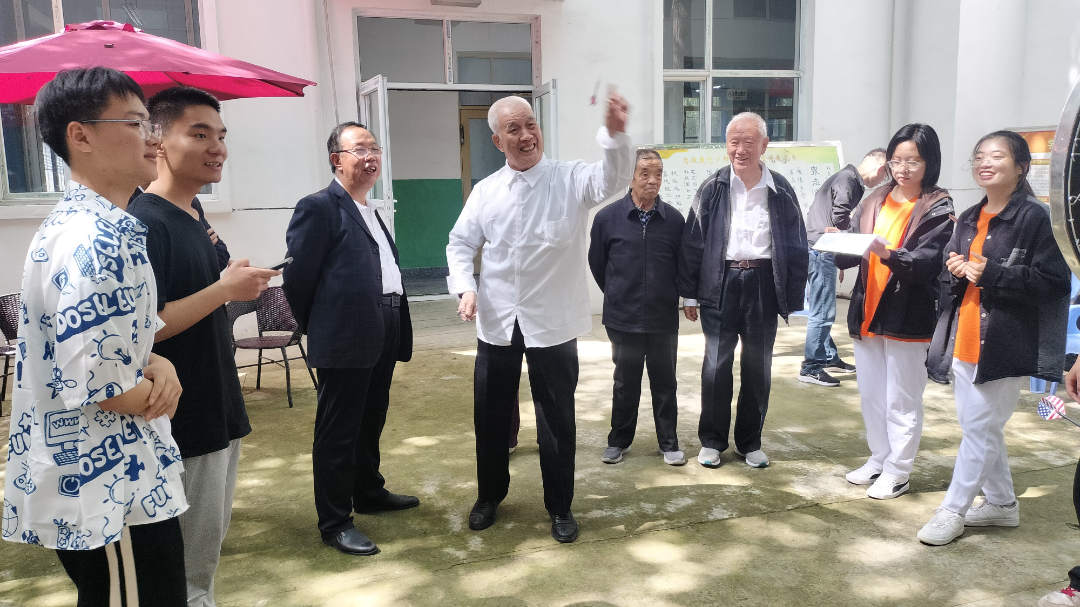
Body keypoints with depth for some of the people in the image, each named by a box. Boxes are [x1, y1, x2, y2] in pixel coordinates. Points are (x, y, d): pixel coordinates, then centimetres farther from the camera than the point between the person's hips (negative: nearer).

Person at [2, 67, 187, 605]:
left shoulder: (76, 223, 10)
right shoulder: (96, 242, -24)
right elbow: (96, 386, -28)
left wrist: (158, 365, -4)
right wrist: (158, 389, -8)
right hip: (112, 497, -10)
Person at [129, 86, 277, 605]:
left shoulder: (191, 218, 12)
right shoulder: (146, 224, -18)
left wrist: (235, 285, 9)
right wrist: (224, 289, -20)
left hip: (218, 412, 10)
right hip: (184, 425, -9)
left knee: (210, 540, 21)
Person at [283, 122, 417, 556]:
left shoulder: (370, 211, 17)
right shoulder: (319, 207, -11)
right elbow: (298, 276, -12)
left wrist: (397, 329, 15)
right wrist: (316, 327, -2)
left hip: (382, 337, 9)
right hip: (345, 341, -9)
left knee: (371, 423, 21)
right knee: (338, 433, 2)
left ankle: (369, 493, 38)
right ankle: (334, 523, 13)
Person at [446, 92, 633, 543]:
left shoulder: (571, 179, -5)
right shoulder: (485, 191, 4)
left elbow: (613, 179, -24)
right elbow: (461, 244, 10)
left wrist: (615, 134, -43)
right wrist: (465, 287, -8)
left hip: (553, 324, -3)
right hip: (497, 323, 3)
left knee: (557, 419, 7)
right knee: (490, 415, 15)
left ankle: (560, 507, 26)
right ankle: (490, 495, 38)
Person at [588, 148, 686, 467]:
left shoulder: (674, 219, -3)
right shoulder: (608, 217, -5)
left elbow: (683, 265, 9)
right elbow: (597, 264, 7)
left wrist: (668, 297, 11)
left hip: (664, 320, 1)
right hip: (623, 320, -1)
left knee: (665, 383, 11)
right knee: (625, 383, 12)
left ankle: (669, 443, 25)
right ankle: (619, 440, 28)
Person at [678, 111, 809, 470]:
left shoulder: (780, 191, 3)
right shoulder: (713, 188, 0)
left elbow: (796, 246, 6)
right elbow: (692, 241, 1)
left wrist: (793, 299, 2)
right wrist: (689, 294, -1)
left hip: (763, 284, 1)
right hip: (720, 283, -1)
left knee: (758, 368, 10)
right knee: (716, 366, 3)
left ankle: (750, 443, 25)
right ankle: (711, 441, 19)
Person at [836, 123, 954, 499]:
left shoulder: (937, 209, -5)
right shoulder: (875, 202, 9)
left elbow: (925, 262, -17)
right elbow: (850, 254, 7)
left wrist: (888, 254, -34)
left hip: (908, 319, -5)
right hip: (867, 312, 5)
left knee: (901, 401, 5)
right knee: (871, 395, 15)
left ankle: (898, 473, 18)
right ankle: (879, 459, 32)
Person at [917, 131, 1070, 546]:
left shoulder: (1034, 217, -9)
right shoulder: (969, 219, 13)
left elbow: (1052, 280, -14)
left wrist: (990, 273, -20)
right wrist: (955, 269, -1)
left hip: (1003, 344, -7)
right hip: (964, 339, 8)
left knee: (980, 427, 0)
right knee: (980, 427, 16)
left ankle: (953, 510, 10)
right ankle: (1002, 503, 32)